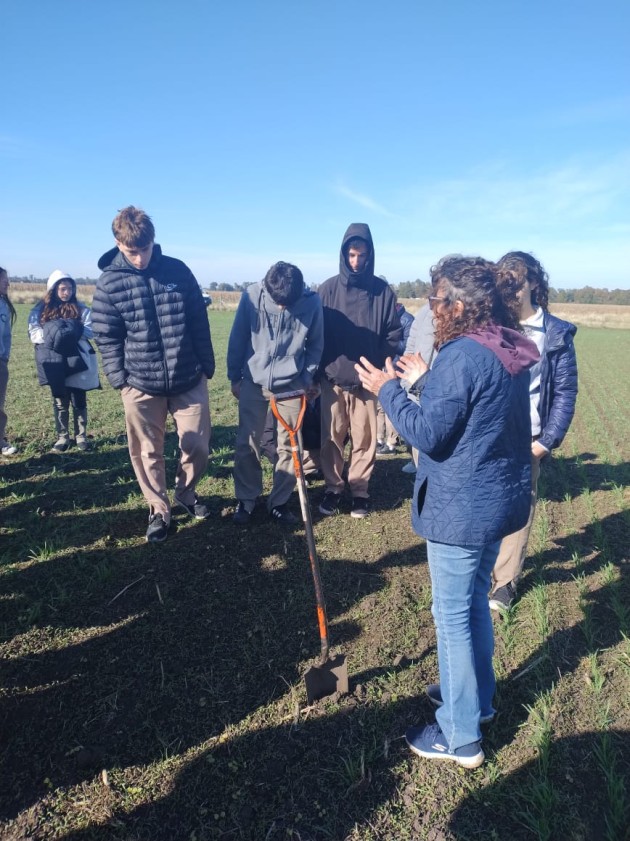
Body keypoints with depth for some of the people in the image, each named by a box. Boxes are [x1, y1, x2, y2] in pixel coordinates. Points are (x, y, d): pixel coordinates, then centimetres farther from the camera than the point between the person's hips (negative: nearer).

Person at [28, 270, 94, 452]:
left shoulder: (81, 309, 4)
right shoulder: (40, 310, 6)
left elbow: (90, 331, -4)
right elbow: (33, 333, -1)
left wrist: (73, 333, -21)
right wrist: (51, 335, -18)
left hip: (76, 361, -1)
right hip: (54, 362, 1)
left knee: (79, 400, 5)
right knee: (59, 401, 9)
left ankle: (81, 436, 17)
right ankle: (62, 437, 18)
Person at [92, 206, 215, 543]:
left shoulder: (179, 271, -1)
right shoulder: (109, 283, -3)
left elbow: (200, 322, 4)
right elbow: (107, 338, 1)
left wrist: (207, 366, 5)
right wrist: (119, 380, -5)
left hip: (189, 380, 1)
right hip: (140, 385, -1)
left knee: (197, 446, 6)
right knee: (147, 453, 9)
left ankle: (186, 494, 34)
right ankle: (158, 510, 29)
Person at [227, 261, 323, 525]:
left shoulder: (312, 301, -12)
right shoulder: (252, 295, -13)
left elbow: (316, 344, 2)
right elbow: (238, 338, -2)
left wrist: (307, 378, 1)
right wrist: (235, 377, 3)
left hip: (291, 385, 0)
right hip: (253, 383, 0)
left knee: (288, 446, 6)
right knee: (246, 445, 6)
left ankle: (279, 502, 22)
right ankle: (246, 500, 24)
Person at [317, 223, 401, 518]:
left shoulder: (383, 291, 0)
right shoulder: (329, 288, 2)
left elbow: (393, 334, 4)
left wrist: (380, 367, -3)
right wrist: (320, 369, 0)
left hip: (367, 379, -1)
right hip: (332, 378, 1)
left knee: (364, 438, 6)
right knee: (331, 437, 8)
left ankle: (360, 489, 22)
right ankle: (333, 487, 24)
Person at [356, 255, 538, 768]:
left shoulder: (462, 356, -22)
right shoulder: (510, 351, 6)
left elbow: (428, 435, -21)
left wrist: (389, 390, -10)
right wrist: (426, 381, 16)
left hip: (462, 509, -9)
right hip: (499, 499, 9)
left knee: (453, 615, 6)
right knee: (475, 600, 24)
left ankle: (460, 737, 23)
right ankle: (478, 696, 44)